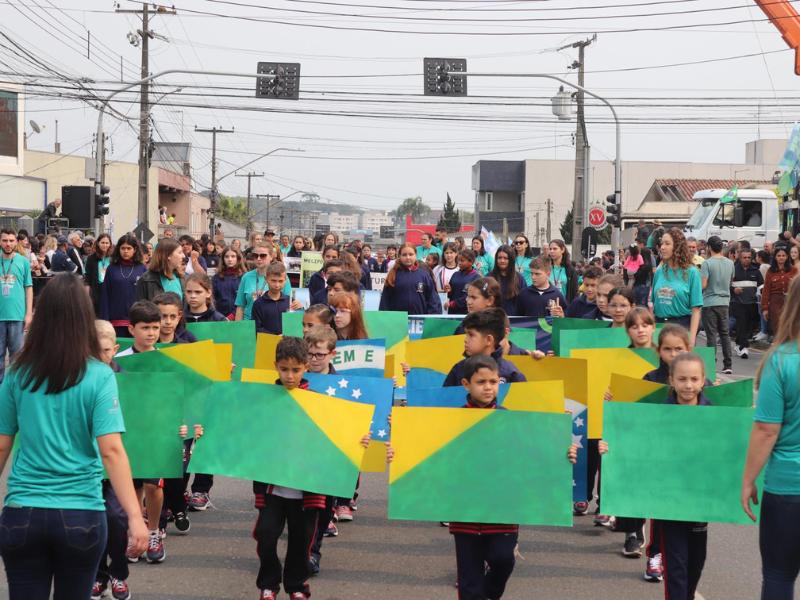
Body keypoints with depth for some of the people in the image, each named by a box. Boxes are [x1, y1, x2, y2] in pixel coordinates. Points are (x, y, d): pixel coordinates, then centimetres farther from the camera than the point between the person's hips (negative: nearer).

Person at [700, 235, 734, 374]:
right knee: (725, 334, 11)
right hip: (724, 302, 5)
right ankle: (727, 365, 9)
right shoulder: (730, 263, 4)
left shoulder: (707, 263, -13)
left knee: (711, 334, -1)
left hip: (710, 302, -5)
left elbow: (703, 285, -17)